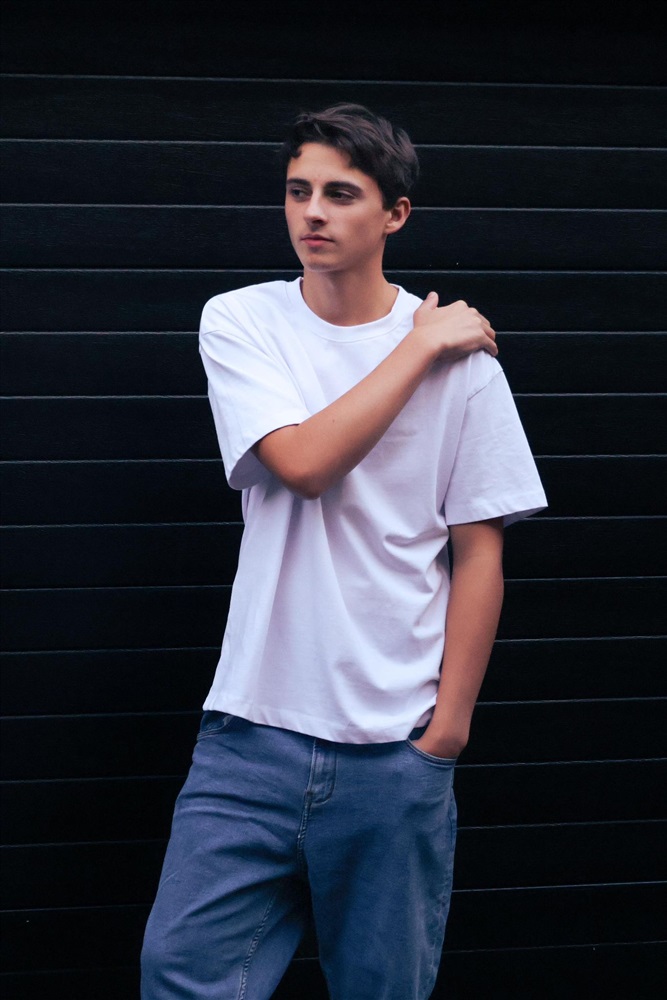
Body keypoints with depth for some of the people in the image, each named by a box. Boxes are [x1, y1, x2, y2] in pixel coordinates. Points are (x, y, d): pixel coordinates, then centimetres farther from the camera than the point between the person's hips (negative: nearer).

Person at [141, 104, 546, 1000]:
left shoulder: (460, 355, 0)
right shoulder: (239, 324, 2)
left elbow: (478, 552, 2)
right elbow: (303, 462, -15)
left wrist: (448, 725, -2)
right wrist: (419, 346, -10)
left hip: (397, 750, 0)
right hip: (253, 732, 1)